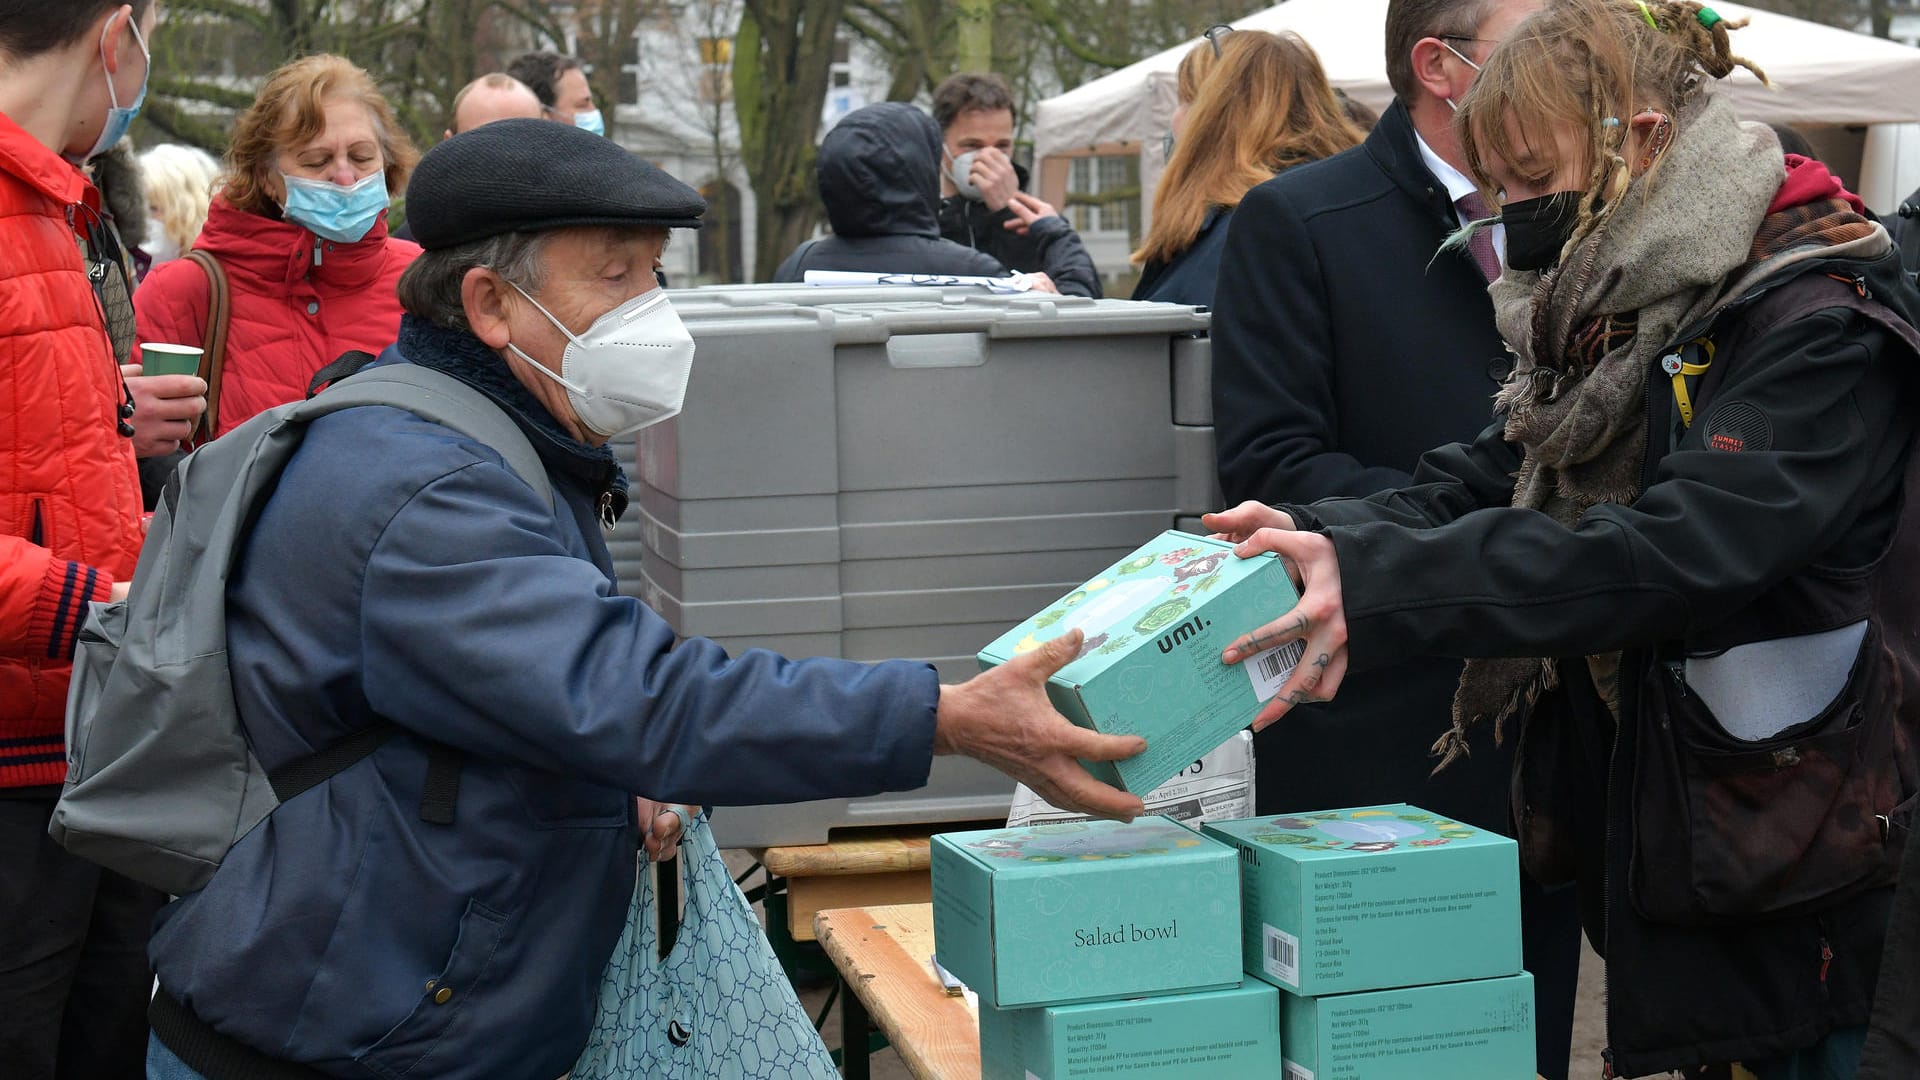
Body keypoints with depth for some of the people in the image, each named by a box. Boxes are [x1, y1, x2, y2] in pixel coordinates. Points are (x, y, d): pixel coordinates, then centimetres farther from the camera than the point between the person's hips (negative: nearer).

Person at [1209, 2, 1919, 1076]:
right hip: (1637, 846, 8)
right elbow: (1477, 482, 1)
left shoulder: (1820, 324, -17)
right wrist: (1318, 539, -19)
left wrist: (1377, 584, -37)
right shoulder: (1611, 322, 11)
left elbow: (1669, 552, -30)